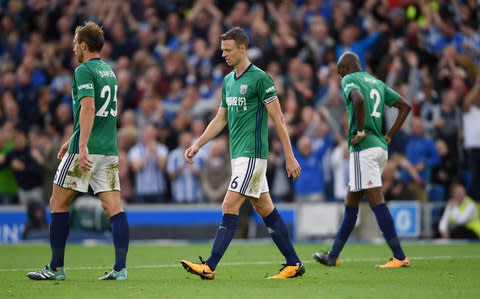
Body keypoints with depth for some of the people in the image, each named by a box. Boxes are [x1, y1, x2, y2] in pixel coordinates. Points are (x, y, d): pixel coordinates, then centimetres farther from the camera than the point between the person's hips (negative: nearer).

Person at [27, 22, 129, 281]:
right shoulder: (108, 71, 18)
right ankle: (120, 268, -8)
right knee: (113, 207, 1)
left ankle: (56, 267, 6)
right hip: (109, 150, 8)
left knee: (58, 203, 4)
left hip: (87, 151, -8)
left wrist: (82, 146, -27)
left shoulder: (84, 70, -9)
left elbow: (88, 108, -21)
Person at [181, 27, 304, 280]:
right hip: (238, 154, 9)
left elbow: (278, 118, -11)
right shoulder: (228, 80, 15)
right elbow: (220, 118, 23)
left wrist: (289, 156, -12)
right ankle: (293, 264, 15)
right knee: (265, 209, 10)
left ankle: (210, 266, -15)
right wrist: (198, 145, 15)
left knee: (230, 207, -13)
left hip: (252, 154, -9)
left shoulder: (260, 78, -11)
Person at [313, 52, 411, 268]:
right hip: (380, 149, 9)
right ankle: (333, 256, 21)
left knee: (377, 202, -10)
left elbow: (359, 100, -26)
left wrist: (360, 133, -16)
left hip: (363, 149, -9)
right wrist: (388, 137, 17)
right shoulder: (377, 83, 20)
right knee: (351, 203, 15)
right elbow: (405, 107, 20)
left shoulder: (349, 80, -3)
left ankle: (400, 257, -14)